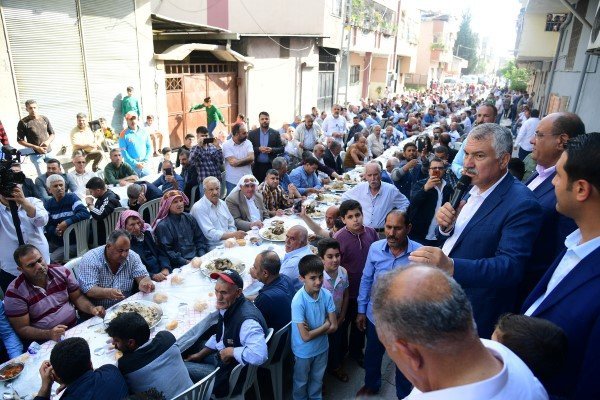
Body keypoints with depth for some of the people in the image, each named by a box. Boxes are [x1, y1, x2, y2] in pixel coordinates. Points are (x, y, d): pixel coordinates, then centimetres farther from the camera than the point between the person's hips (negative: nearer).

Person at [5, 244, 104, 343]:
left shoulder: (62, 272, 0)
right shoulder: (15, 292, -9)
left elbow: (77, 297, 10)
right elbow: (22, 329, -6)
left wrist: (92, 308, -10)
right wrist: (48, 334, -23)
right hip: (44, 343, -4)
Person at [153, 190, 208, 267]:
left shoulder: (189, 218, 12)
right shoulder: (162, 225, -4)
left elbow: (200, 239, 13)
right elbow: (167, 251, -9)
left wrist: (202, 257, -2)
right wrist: (187, 262, -16)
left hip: (197, 259, 5)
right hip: (179, 265, -5)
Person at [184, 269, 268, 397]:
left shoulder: (247, 320, -36)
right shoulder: (228, 306, -5)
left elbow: (259, 355, -49)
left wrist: (231, 351, -33)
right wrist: (200, 355, 13)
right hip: (223, 357, 9)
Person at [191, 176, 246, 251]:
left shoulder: (222, 203, 16)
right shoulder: (198, 208, -9)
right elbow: (210, 233, -17)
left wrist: (235, 235, -5)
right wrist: (233, 235, -23)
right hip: (213, 247, -8)